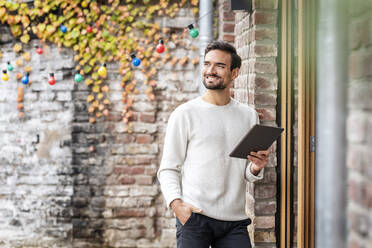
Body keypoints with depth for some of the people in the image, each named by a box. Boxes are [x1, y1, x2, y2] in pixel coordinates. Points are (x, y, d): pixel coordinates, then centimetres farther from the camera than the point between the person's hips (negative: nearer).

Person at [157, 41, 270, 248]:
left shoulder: (249, 116, 12)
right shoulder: (185, 114, 1)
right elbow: (168, 169, 0)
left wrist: (256, 169, -4)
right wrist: (176, 203, -15)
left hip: (234, 220, 3)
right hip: (194, 216, -3)